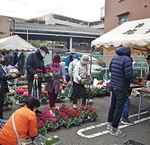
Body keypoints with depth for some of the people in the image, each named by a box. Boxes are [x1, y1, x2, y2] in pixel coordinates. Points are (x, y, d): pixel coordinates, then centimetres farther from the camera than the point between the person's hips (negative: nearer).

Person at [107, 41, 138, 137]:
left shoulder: (115, 57, 6)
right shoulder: (127, 59, -20)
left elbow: (110, 69, 17)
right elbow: (129, 75, -24)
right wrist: (136, 74, -5)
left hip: (113, 86, 8)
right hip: (121, 88, -8)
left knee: (113, 105, 21)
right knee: (119, 108, 3)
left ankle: (109, 124, 35)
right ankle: (114, 129, 12)